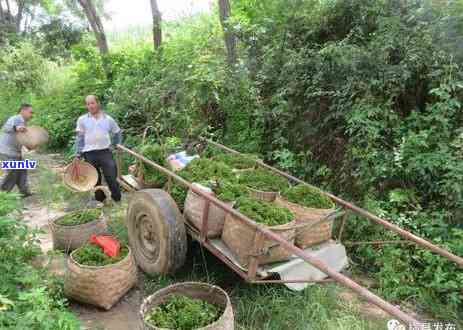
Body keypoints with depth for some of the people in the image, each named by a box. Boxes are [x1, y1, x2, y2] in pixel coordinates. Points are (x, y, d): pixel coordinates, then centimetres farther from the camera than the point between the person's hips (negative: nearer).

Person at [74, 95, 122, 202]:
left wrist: (116, 145, 9)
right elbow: (79, 138, 3)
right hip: (89, 153, 1)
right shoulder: (82, 120, 5)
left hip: (105, 152, 0)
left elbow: (118, 133, 18)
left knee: (112, 178, -3)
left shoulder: (108, 119, 6)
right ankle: (100, 201, 24)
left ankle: (118, 201, 10)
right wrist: (78, 155, -2)